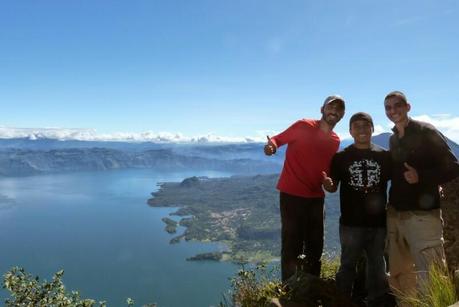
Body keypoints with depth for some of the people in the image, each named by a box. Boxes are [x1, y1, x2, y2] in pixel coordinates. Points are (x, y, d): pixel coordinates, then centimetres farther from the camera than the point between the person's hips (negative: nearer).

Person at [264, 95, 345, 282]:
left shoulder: (335, 141, 10)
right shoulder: (304, 126, -7)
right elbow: (278, 139, -7)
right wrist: (271, 145, -29)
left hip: (316, 197, 6)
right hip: (292, 194, -6)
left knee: (315, 246, 12)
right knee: (292, 246, -3)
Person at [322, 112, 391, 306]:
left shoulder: (384, 156, 5)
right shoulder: (341, 157, 0)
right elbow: (333, 187, 1)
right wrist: (327, 184, -21)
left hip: (378, 221, 2)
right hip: (351, 222, -2)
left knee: (377, 266, 16)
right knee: (348, 265, 8)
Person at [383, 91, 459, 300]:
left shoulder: (425, 132, -5)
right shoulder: (393, 140, 13)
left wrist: (421, 177, -22)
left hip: (422, 214, -6)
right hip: (394, 214, 6)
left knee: (431, 278, -8)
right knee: (399, 273, 14)